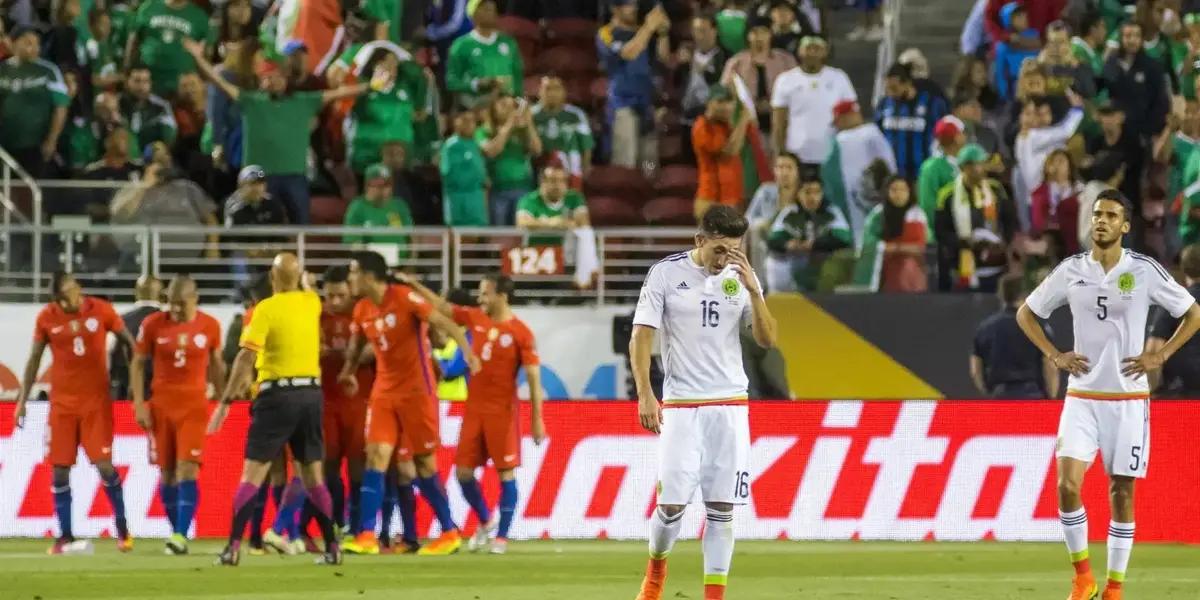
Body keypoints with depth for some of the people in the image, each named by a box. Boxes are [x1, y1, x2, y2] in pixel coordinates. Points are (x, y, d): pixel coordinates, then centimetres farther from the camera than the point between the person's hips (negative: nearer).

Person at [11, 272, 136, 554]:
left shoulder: (101, 311, -5)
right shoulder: (46, 318, -1)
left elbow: (129, 343, 4)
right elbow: (34, 359, 7)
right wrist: (22, 400, 4)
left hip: (96, 400, -2)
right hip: (61, 402, 2)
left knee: (104, 464, -8)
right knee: (60, 469, -1)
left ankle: (122, 528, 6)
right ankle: (65, 536, 5)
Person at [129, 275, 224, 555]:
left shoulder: (209, 326, 0)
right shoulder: (153, 324, -2)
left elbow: (216, 364, 13)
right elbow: (138, 364, 4)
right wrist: (139, 404, -3)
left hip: (194, 406, -1)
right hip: (161, 405, 1)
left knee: (187, 469, -13)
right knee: (167, 472, 5)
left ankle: (181, 535, -17)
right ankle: (177, 531, 17)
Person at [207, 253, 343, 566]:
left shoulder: (267, 308, -9)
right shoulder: (312, 303, 7)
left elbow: (246, 358, -15)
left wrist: (226, 401, -14)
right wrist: (302, 280, 31)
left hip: (278, 395, -5)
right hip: (311, 393, 5)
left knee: (252, 475, -4)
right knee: (313, 476, 13)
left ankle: (234, 547, -12)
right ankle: (332, 546, 11)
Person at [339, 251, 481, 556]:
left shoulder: (405, 298, -15)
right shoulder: (362, 310, 4)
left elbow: (443, 322, -20)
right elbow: (356, 345, 22)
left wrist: (467, 351, -32)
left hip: (416, 390, -5)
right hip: (384, 391, 5)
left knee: (424, 463, 1)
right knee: (375, 456, -8)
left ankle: (450, 533, 15)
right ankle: (367, 536, -12)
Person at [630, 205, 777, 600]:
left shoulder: (741, 277, 4)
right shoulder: (666, 274, -5)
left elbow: (767, 340, 0)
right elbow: (641, 337, -5)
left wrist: (753, 291, -14)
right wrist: (645, 395, -15)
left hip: (730, 406, 2)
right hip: (680, 405, -2)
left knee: (721, 509, -1)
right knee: (671, 504, -6)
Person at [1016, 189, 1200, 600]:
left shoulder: (1145, 271, -4)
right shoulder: (1071, 271, 2)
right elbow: (1026, 313, 15)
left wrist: (1160, 356, -6)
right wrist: (1054, 355, 2)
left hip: (1128, 398, -1)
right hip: (1082, 397, 1)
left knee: (1122, 492, 2)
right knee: (1068, 485, -13)